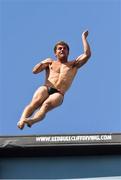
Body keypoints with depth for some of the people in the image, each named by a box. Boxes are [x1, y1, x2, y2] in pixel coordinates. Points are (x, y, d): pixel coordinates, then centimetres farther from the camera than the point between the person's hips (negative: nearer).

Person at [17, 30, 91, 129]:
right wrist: (42, 63, -3)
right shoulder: (50, 62, 28)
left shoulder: (74, 64, 25)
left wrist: (83, 37, 18)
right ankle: (22, 120, -49)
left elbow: (87, 54, 13)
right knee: (35, 102, -31)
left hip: (58, 94, -2)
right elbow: (34, 71, 17)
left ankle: (32, 120, -60)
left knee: (46, 104, -35)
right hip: (45, 88, 2)